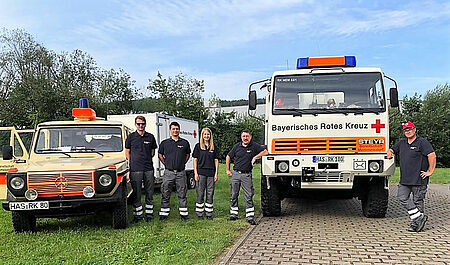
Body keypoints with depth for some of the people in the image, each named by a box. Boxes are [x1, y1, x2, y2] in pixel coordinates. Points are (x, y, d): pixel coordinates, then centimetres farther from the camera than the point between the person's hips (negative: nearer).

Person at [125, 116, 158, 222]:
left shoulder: (150, 137, 9)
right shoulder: (131, 137, 5)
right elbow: (127, 152, 11)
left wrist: (147, 160, 8)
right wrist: (132, 163, 5)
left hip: (149, 169, 2)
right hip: (135, 169, -2)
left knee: (149, 193, 6)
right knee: (136, 193, 2)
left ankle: (149, 214, 15)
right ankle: (137, 214, 11)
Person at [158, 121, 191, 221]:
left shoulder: (185, 143, 6)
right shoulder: (164, 143, 4)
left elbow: (188, 155, 18)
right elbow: (160, 155, 15)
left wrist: (182, 163, 9)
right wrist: (166, 164, 7)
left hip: (181, 172, 0)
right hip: (168, 172, 0)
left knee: (182, 194, 5)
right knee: (165, 194, 4)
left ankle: (184, 213, 13)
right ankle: (164, 213, 13)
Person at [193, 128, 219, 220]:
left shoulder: (213, 147, 9)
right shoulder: (198, 146, 3)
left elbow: (216, 161, 10)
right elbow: (195, 160, 2)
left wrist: (216, 173, 3)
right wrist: (195, 173, -5)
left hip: (211, 173, 2)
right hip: (201, 173, -2)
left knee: (210, 194, 5)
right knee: (200, 194, 2)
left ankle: (209, 213, 14)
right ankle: (199, 213, 10)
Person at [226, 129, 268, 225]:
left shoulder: (254, 146, -2)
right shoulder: (237, 146, 4)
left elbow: (265, 151, -2)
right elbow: (228, 157, 15)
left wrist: (255, 157, -11)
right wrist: (227, 170, 12)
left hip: (246, 175, -2)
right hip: (235, 173, 3)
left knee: (248, 196, -5)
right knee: (234, 195, 9)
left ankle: (250, 217, -3)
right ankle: (233, 214, 21)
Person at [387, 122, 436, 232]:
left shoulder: (422, 142, -6)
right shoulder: (402, 143, 15)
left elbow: (432, 155, -13)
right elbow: (392, 150, 29)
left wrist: (430, 171, -14)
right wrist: (389, 153, 6)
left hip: (419, 179, -6)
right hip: (405, 179, 7)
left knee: (417, 201, 1)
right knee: (402, 197, -4)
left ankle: (415, 224, 10)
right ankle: (420, 217, 2)